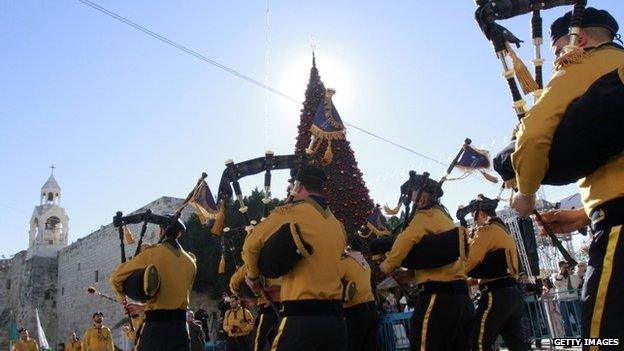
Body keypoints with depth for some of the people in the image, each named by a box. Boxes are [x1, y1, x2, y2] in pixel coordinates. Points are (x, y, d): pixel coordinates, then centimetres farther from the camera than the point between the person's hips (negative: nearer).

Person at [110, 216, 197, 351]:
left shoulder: (152, 253, -3)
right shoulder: (190, 261, 9)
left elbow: (116, 277, 2)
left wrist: (122, 296, 24)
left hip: (156, 324, -4)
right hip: (180, 325, 4)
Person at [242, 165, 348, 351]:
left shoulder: (291, 212, -2)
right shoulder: (339, 227, 15)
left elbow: (252, 243, -2)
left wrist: (252, 275, 18)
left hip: (301, 316, -5)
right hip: (335, 318, 6)